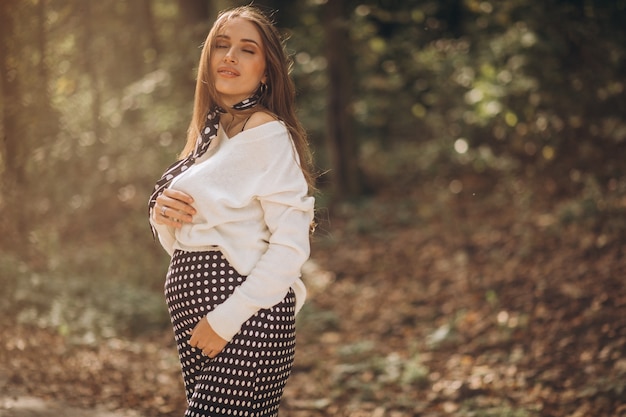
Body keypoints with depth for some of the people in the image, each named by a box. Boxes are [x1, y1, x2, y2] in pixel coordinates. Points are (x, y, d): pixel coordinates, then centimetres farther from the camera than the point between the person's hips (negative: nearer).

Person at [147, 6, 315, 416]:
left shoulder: (268, 134, -9)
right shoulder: (209, 133, 15)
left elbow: (291, 245, -16)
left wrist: (227, 318, -18)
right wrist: (162, 216, -2)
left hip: (246, 318, -8)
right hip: (193, 312, 8)